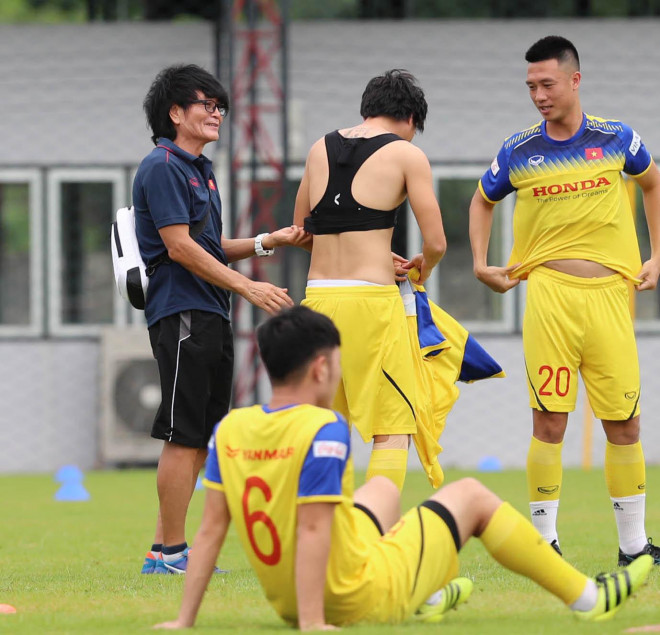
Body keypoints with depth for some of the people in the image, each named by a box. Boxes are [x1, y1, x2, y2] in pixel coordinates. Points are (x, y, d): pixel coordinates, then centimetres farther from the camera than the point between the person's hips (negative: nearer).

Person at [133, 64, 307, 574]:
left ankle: (164, 551, 13)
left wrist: (267, 242, 9)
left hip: (210, 315, 10)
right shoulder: (162, 168, -10)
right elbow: (179, 247, -17)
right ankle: (171, 552, -5)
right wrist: (248, 287, -17)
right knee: (184, 436, -9)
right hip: (180, 312, -10)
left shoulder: (199, 169, 21)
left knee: (200, 437, 9)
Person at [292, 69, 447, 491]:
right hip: (371, 301, -5)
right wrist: (422, 271, 19)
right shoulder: (406, 155, 0)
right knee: (394, 432, -1)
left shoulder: (321, 150, 15)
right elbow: (436, 242, -4)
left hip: (317, 298, 5)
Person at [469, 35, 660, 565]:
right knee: (550, 422, -6)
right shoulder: (519, 151, 4)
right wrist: (481, 264, 11)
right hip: (548, 292, -1)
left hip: (611, 295, 1)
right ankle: (545, 543, 3)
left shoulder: (616, 138, 3)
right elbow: (483, 200, 22)